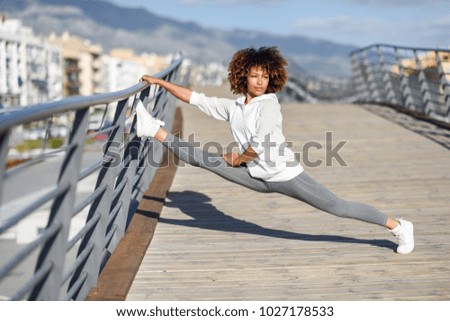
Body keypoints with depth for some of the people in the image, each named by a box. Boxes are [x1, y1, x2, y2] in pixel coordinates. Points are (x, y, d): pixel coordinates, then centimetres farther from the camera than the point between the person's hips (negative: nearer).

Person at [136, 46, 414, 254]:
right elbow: (194, 98, 9)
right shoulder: (232, 107, 5)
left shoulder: (269, 104, -15)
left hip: (286, 176, -6)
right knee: (202, 158, -1)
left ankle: (398, 227, 10)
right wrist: (161, 82, 9)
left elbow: (261, 144, -24)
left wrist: (237, 159, -8)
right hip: (258, 179, 6)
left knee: (338, 207, -2)